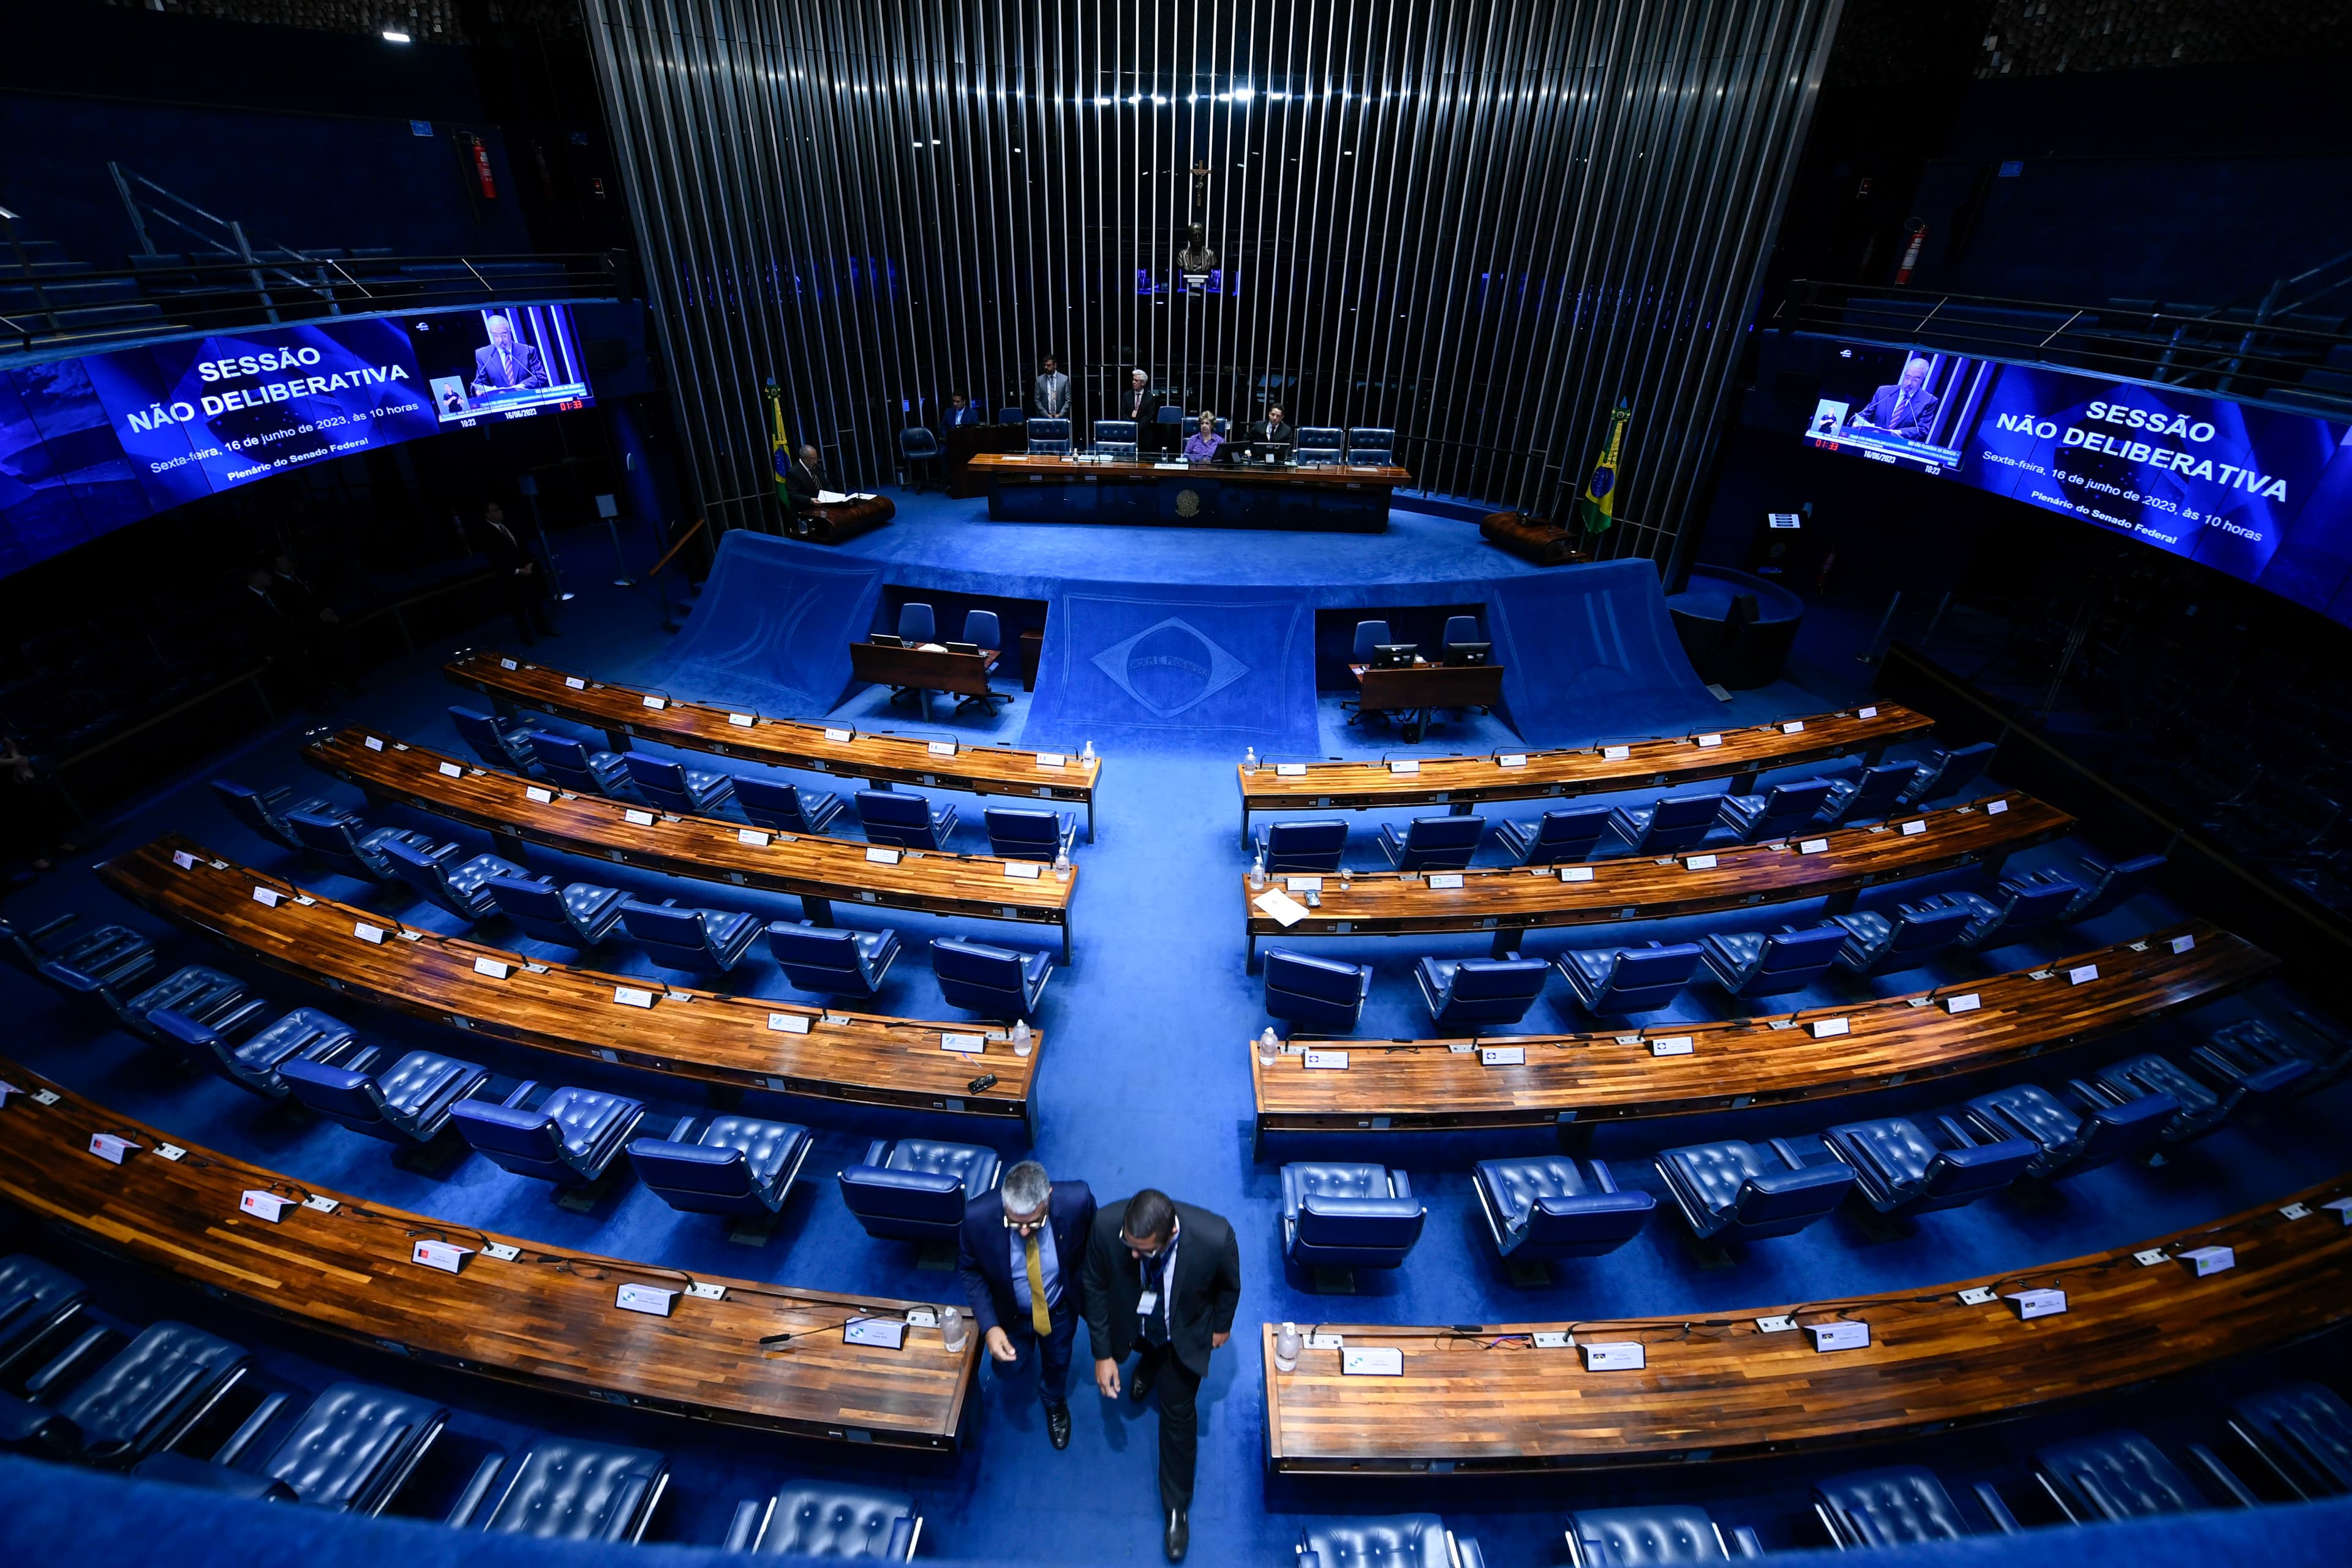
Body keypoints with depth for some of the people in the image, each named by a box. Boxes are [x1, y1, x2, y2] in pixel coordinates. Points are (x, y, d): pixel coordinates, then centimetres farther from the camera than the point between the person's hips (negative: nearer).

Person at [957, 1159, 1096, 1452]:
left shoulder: (1077, 1200, -38)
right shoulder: (978, 1216, -37)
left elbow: (1092, 1250, -15)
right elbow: (970, 1271, -16)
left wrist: (1090, 1300, -5)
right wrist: (989, 1326, -24)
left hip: (1060, 1309, 1)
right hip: (1010, 1313, 0)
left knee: (1057, 1362, 27)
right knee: (1006, 1368, 24)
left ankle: (1054, 1402, 62)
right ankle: (1023, 1342, 58)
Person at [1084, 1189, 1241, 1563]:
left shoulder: (1215, 1238, -43)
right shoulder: (1106, 1225, -40)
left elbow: (1229, 1285, -16)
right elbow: (1096, 1287, -17)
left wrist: (1221, 1325, 2)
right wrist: (1103, 1354, -10)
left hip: (1185, 1333, -1)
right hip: (1133, 1325, 1)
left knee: (1178, 1411, 14)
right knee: (1151, 1348, 32)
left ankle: (1177, 1507, 40)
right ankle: (1151, 1361, 70)